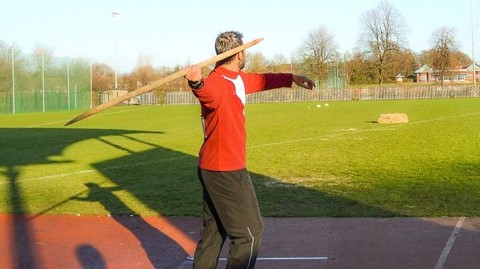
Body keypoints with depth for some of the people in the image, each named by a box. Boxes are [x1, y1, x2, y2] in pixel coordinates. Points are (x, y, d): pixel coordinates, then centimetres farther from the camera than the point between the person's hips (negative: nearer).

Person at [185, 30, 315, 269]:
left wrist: (292, 78, 38)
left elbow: (261, 80, 28)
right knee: (250, 232, 0)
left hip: (215, 168, 10)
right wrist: (197, 83, -70)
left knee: (214, 231, 19)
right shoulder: (218, 83, -22)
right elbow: (208, 92, -47)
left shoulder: (238, 79, 8)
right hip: (226, 171, -10)